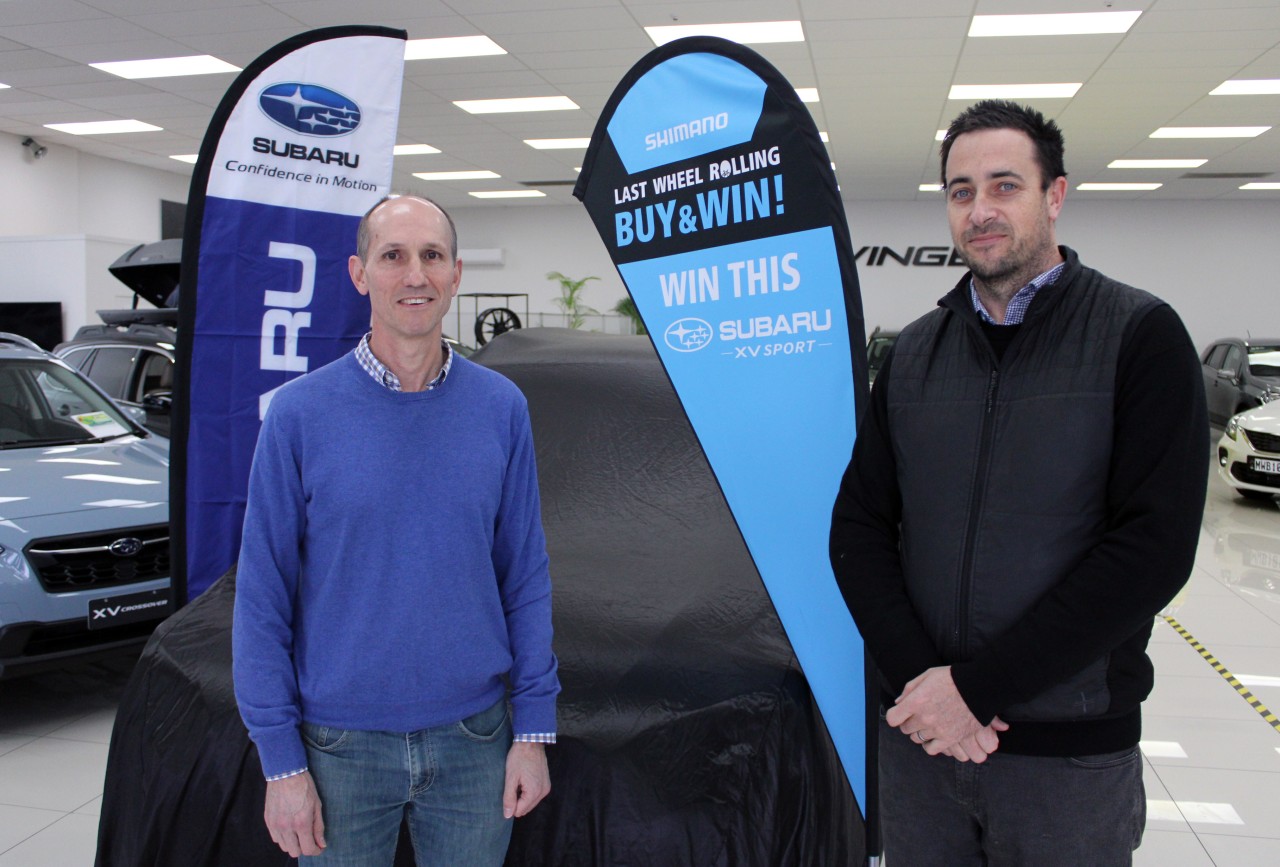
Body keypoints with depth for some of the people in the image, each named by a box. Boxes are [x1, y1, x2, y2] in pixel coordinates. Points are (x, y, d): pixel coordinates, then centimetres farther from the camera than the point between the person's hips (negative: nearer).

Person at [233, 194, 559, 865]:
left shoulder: (501, 408, -2)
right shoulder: (299, 413, -8)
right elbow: (262, 596, -6)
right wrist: (281, 759, -7)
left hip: (474, 739, 2)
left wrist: (534, 730, -1)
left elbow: (525, 577, 1)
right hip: (342, 747, -1)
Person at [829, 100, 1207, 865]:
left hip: (1074, 749, -3)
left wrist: (976, 685, -17)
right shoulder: (913, 354, 7)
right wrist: (920, 679, -12)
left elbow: (1155, 547, -15)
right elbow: (859, 527, 3)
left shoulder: (1140, 336, -6)